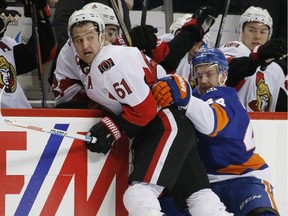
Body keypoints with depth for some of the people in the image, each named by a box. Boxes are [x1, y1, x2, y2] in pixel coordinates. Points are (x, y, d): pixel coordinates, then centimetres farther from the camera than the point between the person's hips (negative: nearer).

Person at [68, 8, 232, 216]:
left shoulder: (109, 63, -15)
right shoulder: (95, 66, 16)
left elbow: (144, 107, -18)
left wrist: (113, 130, -11)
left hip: (167, 125, -11)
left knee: (139, 195, -22)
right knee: (197, 192, 13)